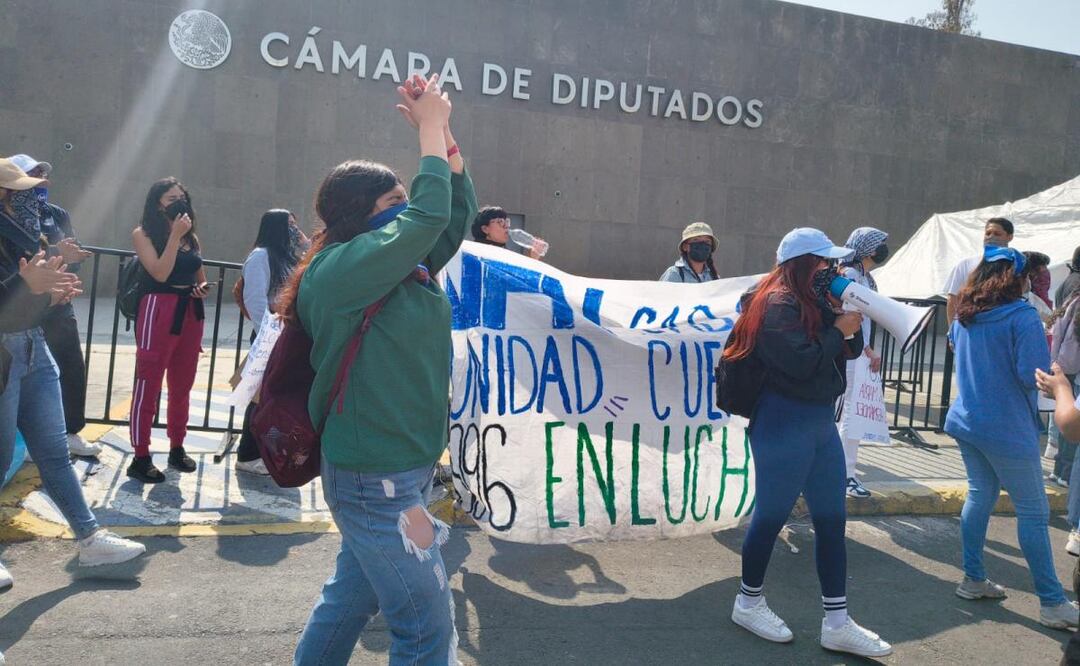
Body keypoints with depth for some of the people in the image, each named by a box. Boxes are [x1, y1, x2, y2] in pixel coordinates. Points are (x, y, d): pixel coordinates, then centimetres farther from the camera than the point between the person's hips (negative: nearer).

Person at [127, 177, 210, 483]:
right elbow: (160, 273, -16)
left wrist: (203, 288, 0)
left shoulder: (192, 237, 14)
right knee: (148, 387, -3)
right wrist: (175, 235, -14)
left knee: (182, 387, 13)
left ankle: (177, 449, 25)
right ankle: (141, 458, 3)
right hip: (159, 312, -6)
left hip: (191, 314, 6)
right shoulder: (143, 234, -2)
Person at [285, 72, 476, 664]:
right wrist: (429, 127, -11)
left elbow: (455, 213, 11)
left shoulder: (402, 267, 7)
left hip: (402, 468, 9)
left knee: (351, 596, 22)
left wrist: (441, 131, 2)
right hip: (376, 480, -9)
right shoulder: (339, 270, -17)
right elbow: (431, 215, -23)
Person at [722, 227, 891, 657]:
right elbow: (801, 363, -23)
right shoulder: (778, 304, -15)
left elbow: (850, 351, 15)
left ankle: (837, 624, 17)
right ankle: (748, 603, 25)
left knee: (832, 520, 9)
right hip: (784, 423, -9)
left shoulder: (813, 300, 12)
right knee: (772, 516, 4)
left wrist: (850, 318, -1)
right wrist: (838, 329, -12)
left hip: (819, 419, 9)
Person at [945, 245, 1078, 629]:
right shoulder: (1022, 317, -15)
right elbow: (1034, 375, -20)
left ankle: (973, 580, 22)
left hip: (966, 421, 7)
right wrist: (1044, 345, -2)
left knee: (980, 495, 17)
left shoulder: (964, 316, 7)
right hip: (1007, 428, -7)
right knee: (1033, 511, 2)